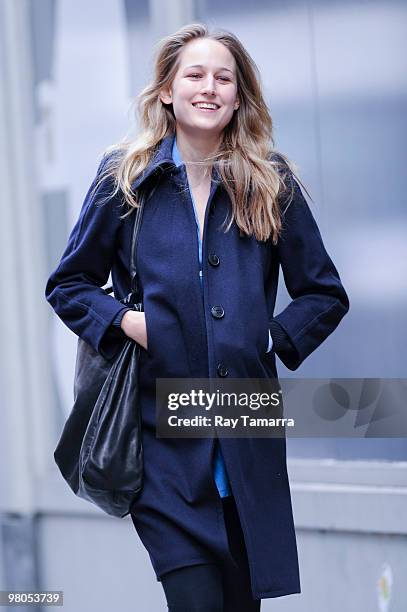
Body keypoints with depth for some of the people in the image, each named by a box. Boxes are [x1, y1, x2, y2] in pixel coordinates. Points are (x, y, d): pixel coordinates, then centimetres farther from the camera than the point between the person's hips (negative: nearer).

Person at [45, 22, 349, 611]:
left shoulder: (271, 184, 7)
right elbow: (68, 284, 11)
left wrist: (274, 339, -1)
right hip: (162, 427, -2)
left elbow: (326, 294, 14)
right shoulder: (125, 177, 4)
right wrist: (121, 321, -6)